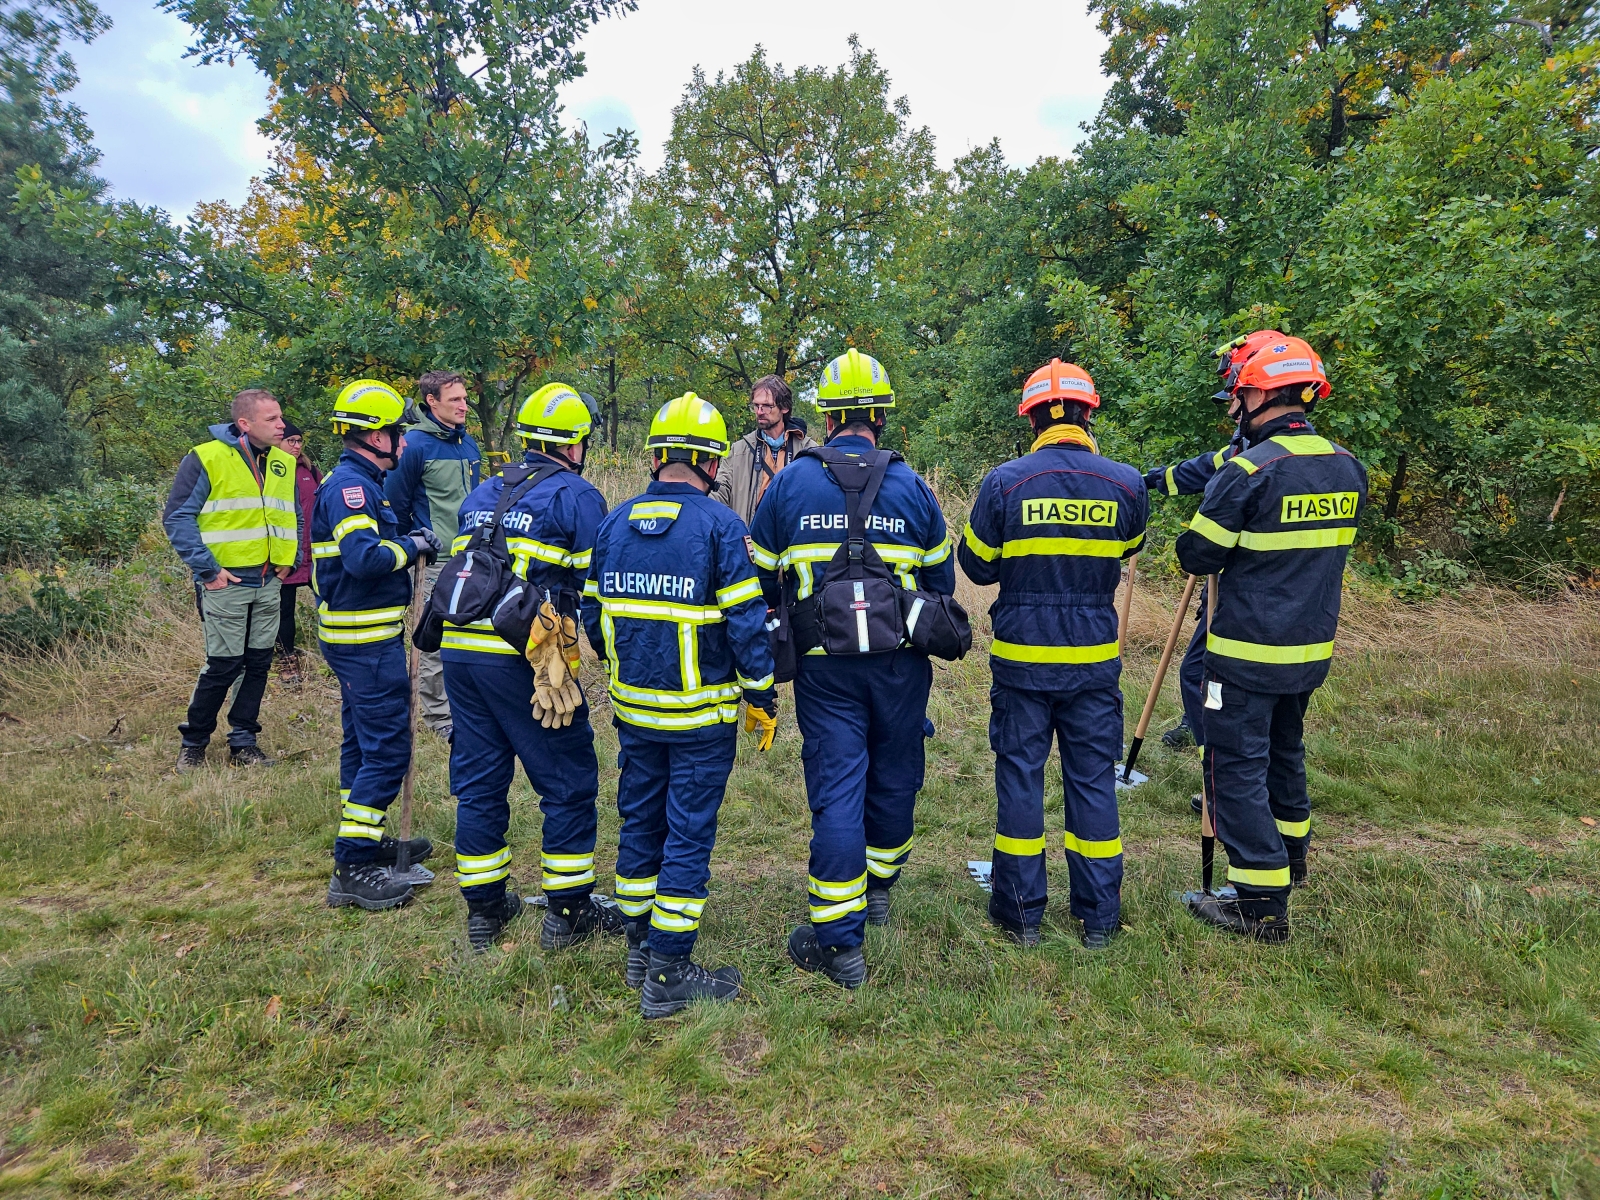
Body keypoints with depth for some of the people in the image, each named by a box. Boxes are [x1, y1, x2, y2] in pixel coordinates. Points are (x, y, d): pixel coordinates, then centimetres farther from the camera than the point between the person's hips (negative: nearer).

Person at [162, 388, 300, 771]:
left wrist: (290, 559, 10)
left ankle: (243, 743, 22)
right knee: (223, 666, -2)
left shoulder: (285, 463, 10)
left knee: (259, 663, 9)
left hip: (269, 583, 6)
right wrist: (207, 569, -14)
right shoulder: (206, 459, -9)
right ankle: (193, 743, 17)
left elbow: (295, 516, 22)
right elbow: (176, 517, -9)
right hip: (226, 582, -6)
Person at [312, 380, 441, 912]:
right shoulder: (350, 484, -17)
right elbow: (364, 556, -30)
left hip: (356, 635, 11)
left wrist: (411, 543, 0)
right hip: (368, 640, -11)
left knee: (364, 741, 19)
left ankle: (367, 841, 33)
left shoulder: (359, 482, 15)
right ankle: (353, 868, -1)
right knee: (387, 749, -7)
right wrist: (412, 545, -14)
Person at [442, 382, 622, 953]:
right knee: (568, 783, 6)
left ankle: (484, 908, 25)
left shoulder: (481, 494, 18)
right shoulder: (575, 495, -3)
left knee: (478, 782, 15)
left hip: (459, 649, 7)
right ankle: (569, 911, 14)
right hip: (522, 660, -7)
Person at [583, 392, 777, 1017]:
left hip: (632, 708, 5)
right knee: (688, 833, 3)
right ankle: (669, 973, 10)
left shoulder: (614, 522, 4)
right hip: (700, 714, -5)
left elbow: (593, 616, 10)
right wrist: (762, 697, -4)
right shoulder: (720, 525, -12)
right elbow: (746, 620, -14)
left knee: (639, 821, 18)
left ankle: (640, 944, 31)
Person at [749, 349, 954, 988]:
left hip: (823, 665, -1)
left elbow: (760, 577, 4)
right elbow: (941, 579, 9)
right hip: (900, 664, 1)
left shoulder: (789, 484, -3)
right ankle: (879, 882, 41)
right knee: (894, 775, 19)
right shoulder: (911, 486, 0)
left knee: (835, 789, 1)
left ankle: (840, 940, 2)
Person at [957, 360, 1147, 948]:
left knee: (1020, 775, 10)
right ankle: (1099, 918, 21)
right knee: (1093, 779, 12)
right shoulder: (1125, 483, -4)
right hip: (1095, 657, 2)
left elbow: (976, 565, 0)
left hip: (1020, 656, -1)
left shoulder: (1004, 481, -10)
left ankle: (1021, 912, 19)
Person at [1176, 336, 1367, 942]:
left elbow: (1196, 556, -12)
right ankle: (1289, 855, 45)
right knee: (1284, 748, 25)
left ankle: (1262, 903, 4)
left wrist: (1234, 538, 7)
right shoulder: (1348, 468, 4)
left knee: (1237, 765, 1)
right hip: (1313, 646, 8)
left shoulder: (1248, 471, -19)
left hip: (1248, 652, -8)